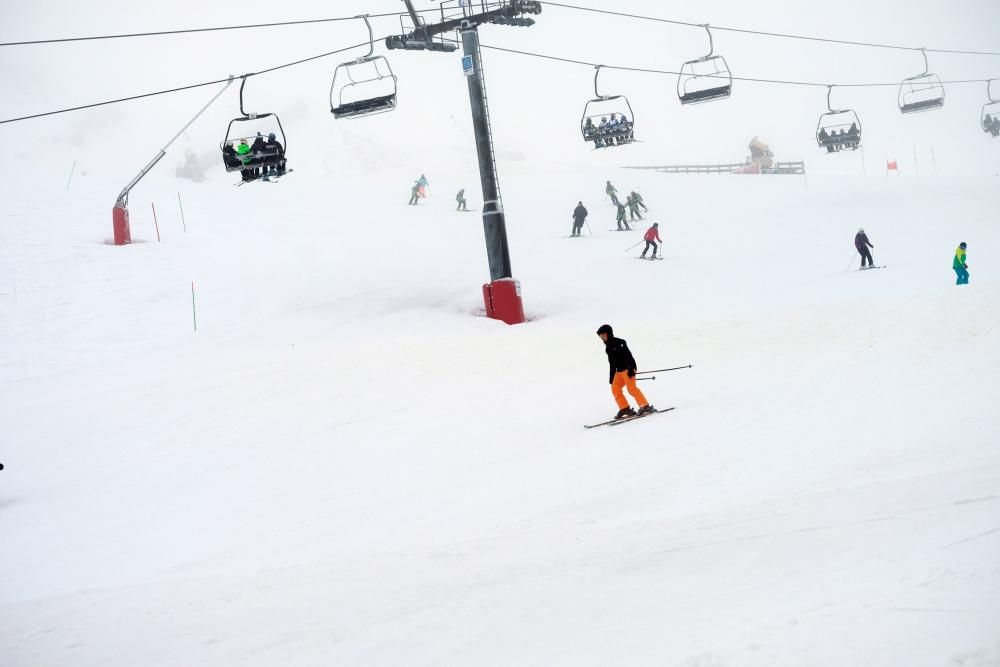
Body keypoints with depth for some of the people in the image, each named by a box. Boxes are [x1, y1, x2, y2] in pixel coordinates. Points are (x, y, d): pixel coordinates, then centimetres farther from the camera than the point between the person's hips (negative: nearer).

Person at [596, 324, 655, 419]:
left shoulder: (619, 343, -9)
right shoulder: (608, 347, 17)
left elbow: (628, 355, -17)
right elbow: (612, 364, 24)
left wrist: (630, 368, -26)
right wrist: (611, 376, 23)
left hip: (628, 368, -9)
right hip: (620, 371, 9)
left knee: (631, 388, -18)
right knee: (615, 388, 1)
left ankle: (645, 406, -17)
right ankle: (625, 408, 3)